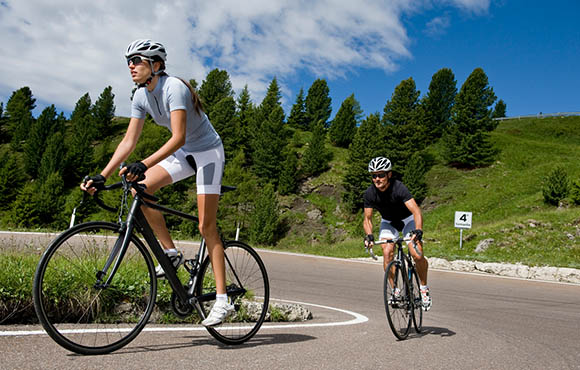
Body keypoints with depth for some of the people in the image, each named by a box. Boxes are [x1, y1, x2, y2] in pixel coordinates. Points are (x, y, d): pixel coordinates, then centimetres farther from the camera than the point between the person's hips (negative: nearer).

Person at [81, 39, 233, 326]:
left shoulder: (174, 88, -24)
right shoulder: (141, 96, -1)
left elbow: (178, 137, -34)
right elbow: (129, 141, -2)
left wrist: (144, 164, -45)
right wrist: (102, 176, -10)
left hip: (208, 152, -7)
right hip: (184, 153, 7)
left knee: (206, 226, -11)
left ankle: (222, 300, -4)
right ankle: (171, 253, 3)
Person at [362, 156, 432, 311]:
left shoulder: (399, 188, -33)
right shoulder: (369, 194, -21)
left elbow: (416, 211, -40)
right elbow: (367, 218, -14)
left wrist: (418, 230, -56)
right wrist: (369, 235, -33)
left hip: (407, 219, -3)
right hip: (388, 222, 3)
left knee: (417, 255, -18)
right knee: (387, 253, -19)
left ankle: (424, 288, 6)